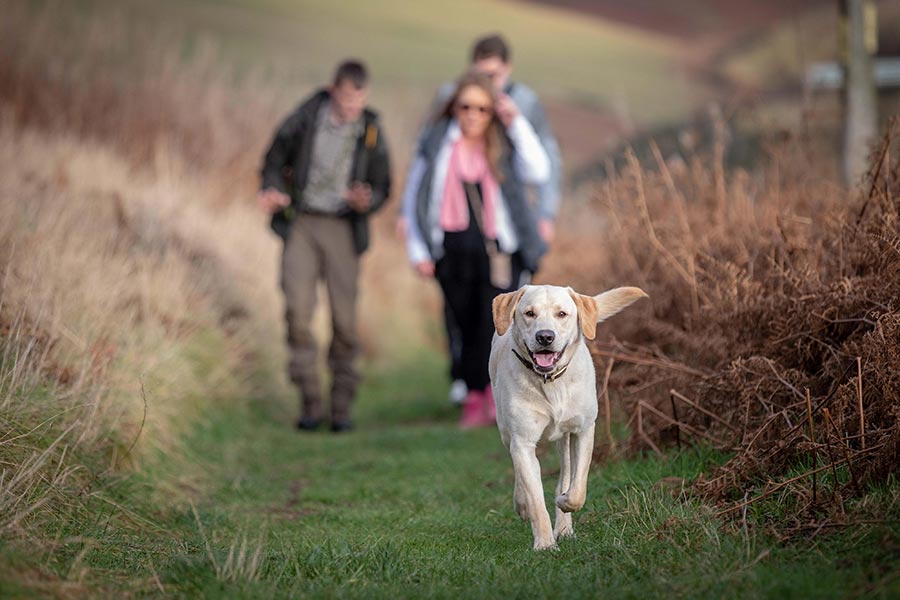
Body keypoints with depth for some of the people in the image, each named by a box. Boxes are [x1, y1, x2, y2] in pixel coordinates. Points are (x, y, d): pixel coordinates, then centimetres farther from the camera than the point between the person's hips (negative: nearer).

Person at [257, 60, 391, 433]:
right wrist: (273, 191, -12)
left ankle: (341, 407, 9)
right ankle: (310, 403, -6)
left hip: (343, 227, 1)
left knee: (344, 317, -4)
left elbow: (383, 187, 8)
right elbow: (275, 161, 8)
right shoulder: (305, 118, -3)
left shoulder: (371, 131, 0)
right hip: (301, 223, -1)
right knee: (298, 307, -15)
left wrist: (366, 202, -15)